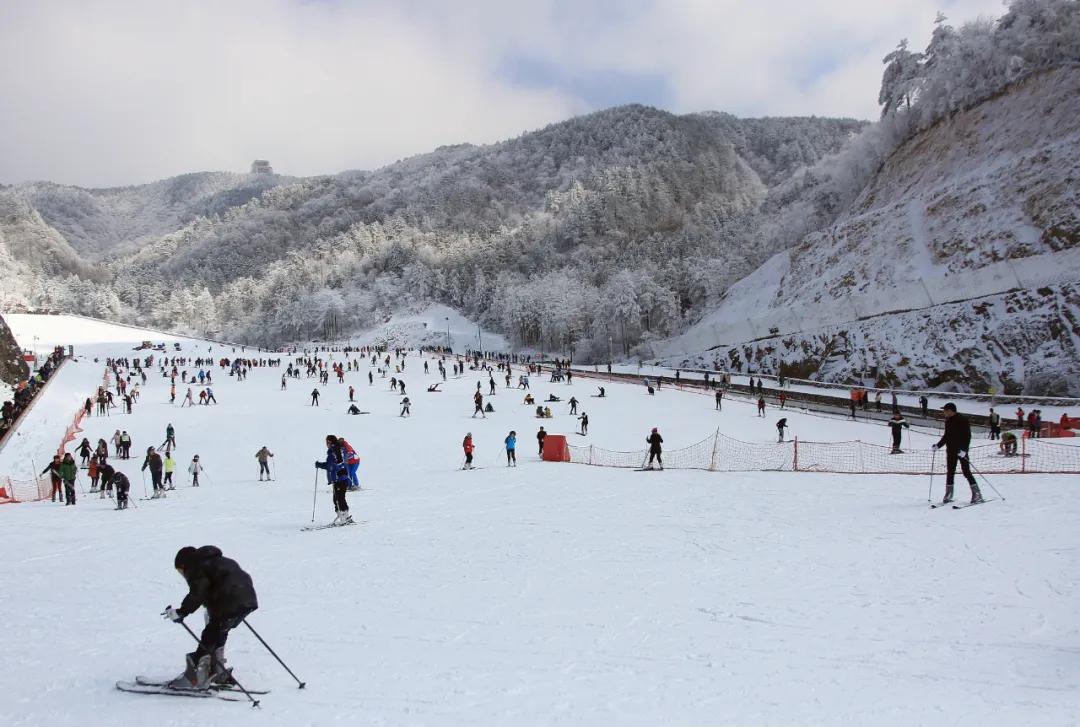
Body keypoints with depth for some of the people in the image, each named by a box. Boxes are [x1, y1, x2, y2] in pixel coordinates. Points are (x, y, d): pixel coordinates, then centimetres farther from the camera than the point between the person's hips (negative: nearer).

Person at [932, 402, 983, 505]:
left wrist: (963, 449, -26)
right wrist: (938, 445, 13)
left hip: (961, 451, -7)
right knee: (950, 473, 8)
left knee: (966, 472, -8)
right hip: (951, 450, 7)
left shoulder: (963, 420, -13)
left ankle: (977, 495, -3)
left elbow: (967, 436, -17)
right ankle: (948, 495, 15)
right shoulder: (948, 421, 10)